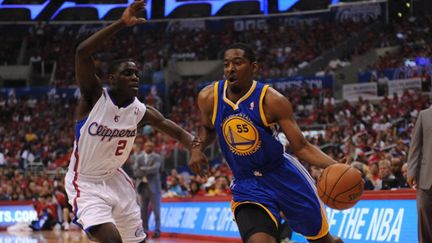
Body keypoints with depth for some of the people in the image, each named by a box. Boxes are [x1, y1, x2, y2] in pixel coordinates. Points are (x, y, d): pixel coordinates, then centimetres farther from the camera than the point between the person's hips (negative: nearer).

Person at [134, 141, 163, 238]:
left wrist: (143, 169, -10)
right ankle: (145, 230, 11)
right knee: (143, 210, 6)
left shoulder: (157, 158, -2)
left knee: (156, 209, -4)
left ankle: (157, 231, -1)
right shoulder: (139, 158, 9)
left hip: (153, 187, -4)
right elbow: (136, 172, 1)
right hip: (143, 186, 4)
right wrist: (143, 176, -16)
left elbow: (155, 169, -18)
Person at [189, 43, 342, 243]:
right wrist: (197, 149, -7)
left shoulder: (271, 100, -18)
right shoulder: (209, 98, -9)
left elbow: (301, 147, -15)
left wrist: (335, 167, -31)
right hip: (247, 186, 1)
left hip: (284, 176, -1)